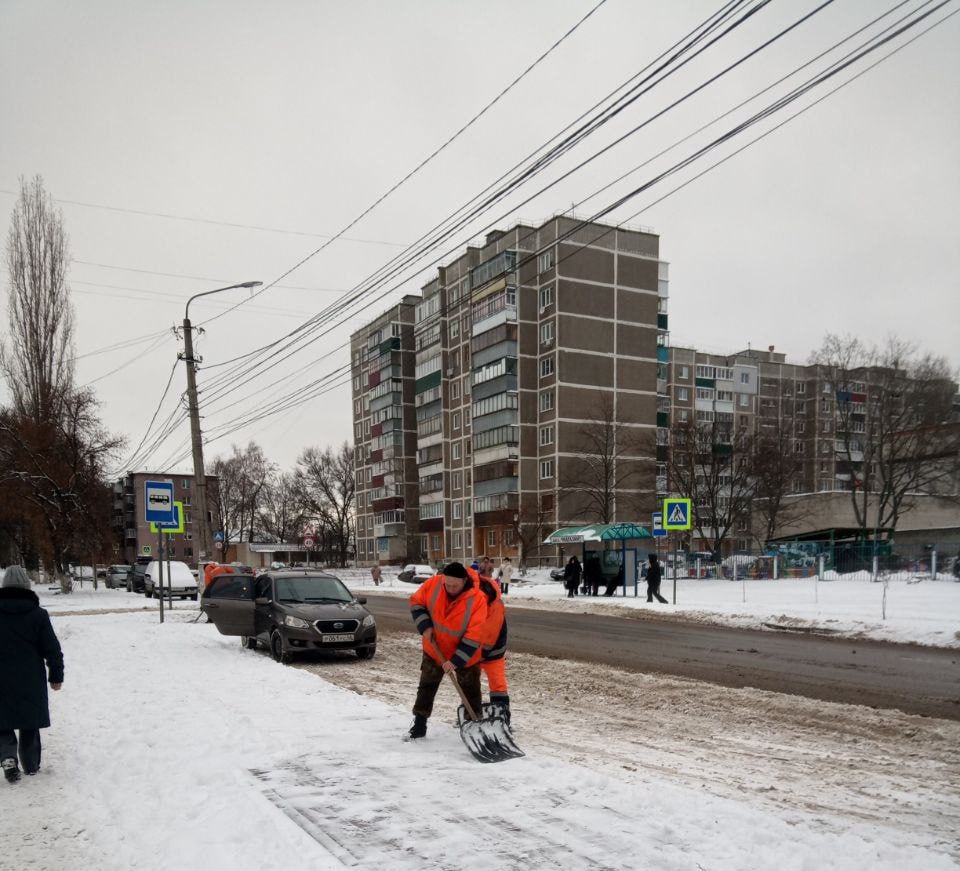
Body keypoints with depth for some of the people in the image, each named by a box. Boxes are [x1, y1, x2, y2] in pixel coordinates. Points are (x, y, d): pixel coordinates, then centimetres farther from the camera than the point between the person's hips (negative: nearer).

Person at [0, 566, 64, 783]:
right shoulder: (38, 614, -8)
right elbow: (52, 649, -5)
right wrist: (56, 675, 5)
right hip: (31, 681, 0)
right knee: (30, 724, 14)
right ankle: (31, 764, 21)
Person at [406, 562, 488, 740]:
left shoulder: (477, 599, -30)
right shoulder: (433, 584, -21)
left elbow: (473, 637, -28)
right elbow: (416, 602, -4)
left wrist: (456, 661, -29)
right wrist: (425, 626, -17)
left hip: (465, 655, -3)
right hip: (434, 650, 3)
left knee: (471, 693, 9)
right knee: (426, 687, 14)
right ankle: (419, 726, 27)